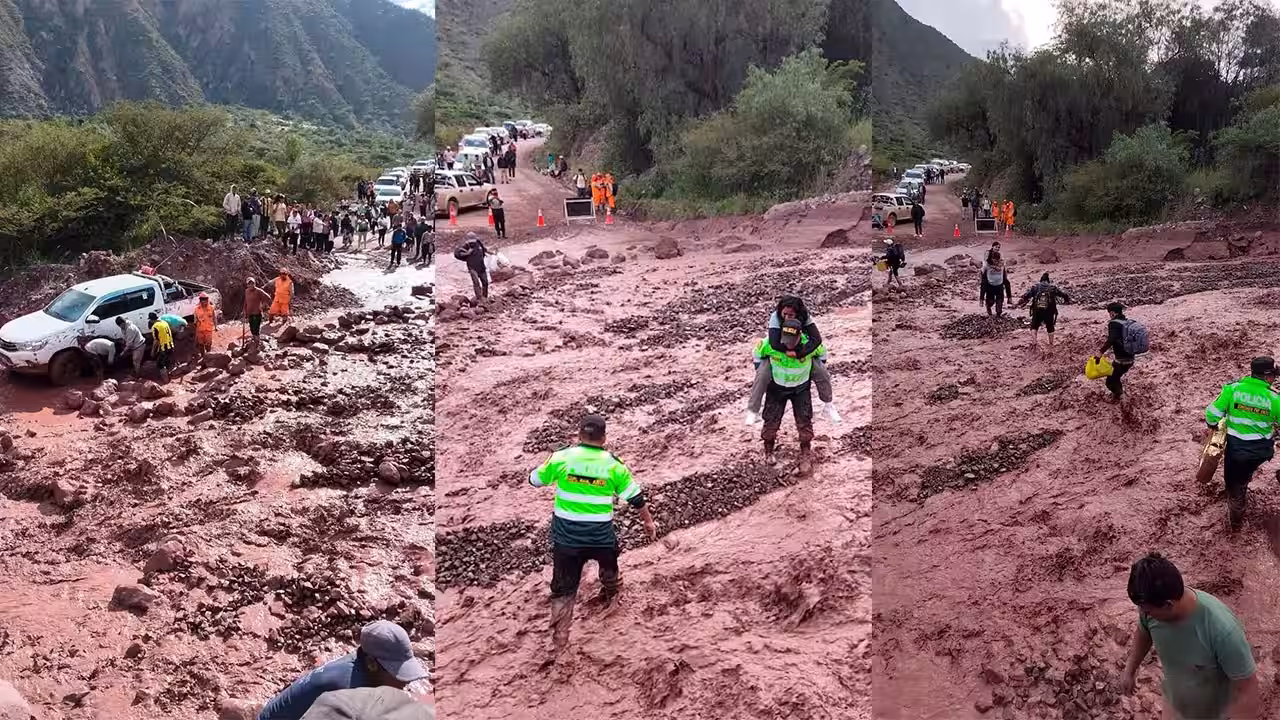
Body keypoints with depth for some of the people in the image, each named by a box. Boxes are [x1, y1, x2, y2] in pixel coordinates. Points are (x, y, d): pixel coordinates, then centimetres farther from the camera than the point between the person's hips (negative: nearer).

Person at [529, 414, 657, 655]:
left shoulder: (562, 457, -9)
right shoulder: (613, 464, -8)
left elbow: (535, 480, 6)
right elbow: (635, 497, 0)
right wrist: (648, 520, 16)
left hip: (566, 534, -1)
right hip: (601, 534, 1)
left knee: (564, 586, 9)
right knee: (608, 564, 33)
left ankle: (559, 636, 6)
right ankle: (611, 594, 59)